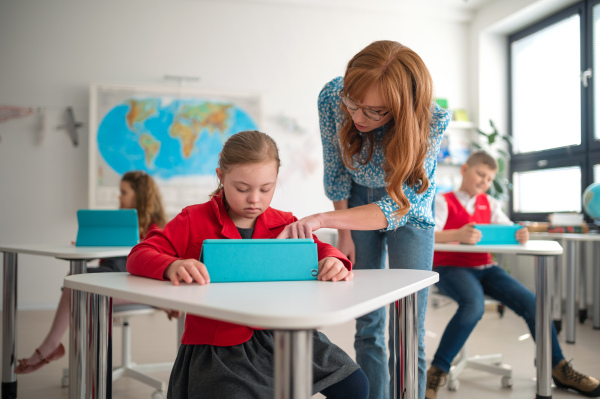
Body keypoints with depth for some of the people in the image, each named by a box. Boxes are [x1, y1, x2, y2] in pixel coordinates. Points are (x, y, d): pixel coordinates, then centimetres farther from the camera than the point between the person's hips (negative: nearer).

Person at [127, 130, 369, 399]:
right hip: (219, 348, -3)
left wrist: (334, 261, -20)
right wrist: (171, 266, -33)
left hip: (277, 336, 3)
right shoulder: (195, 221, -3)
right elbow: (139, 255, -8)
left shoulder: (284, 225, 6)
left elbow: (318, 249, 7)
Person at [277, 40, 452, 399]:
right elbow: (335, 170, -10)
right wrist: (344, 233, -3)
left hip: (409, 208, -2)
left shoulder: (433, 121, -34)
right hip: (358, 200, 2)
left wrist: (321, 220, -46)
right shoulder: (332, 97, -27)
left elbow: (398, 206, -34)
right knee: (368, 325, 6)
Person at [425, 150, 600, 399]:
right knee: (474, 305, -36)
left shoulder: (490, 204, 16)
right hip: (450, 266, -5)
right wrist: (458, 234, -39)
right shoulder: (443, 202, -2)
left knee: (530, 302, -13)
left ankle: (559, 369, 4)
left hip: (484, 267, 6)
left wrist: (520, 235, -20)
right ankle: (437, 371, -24)